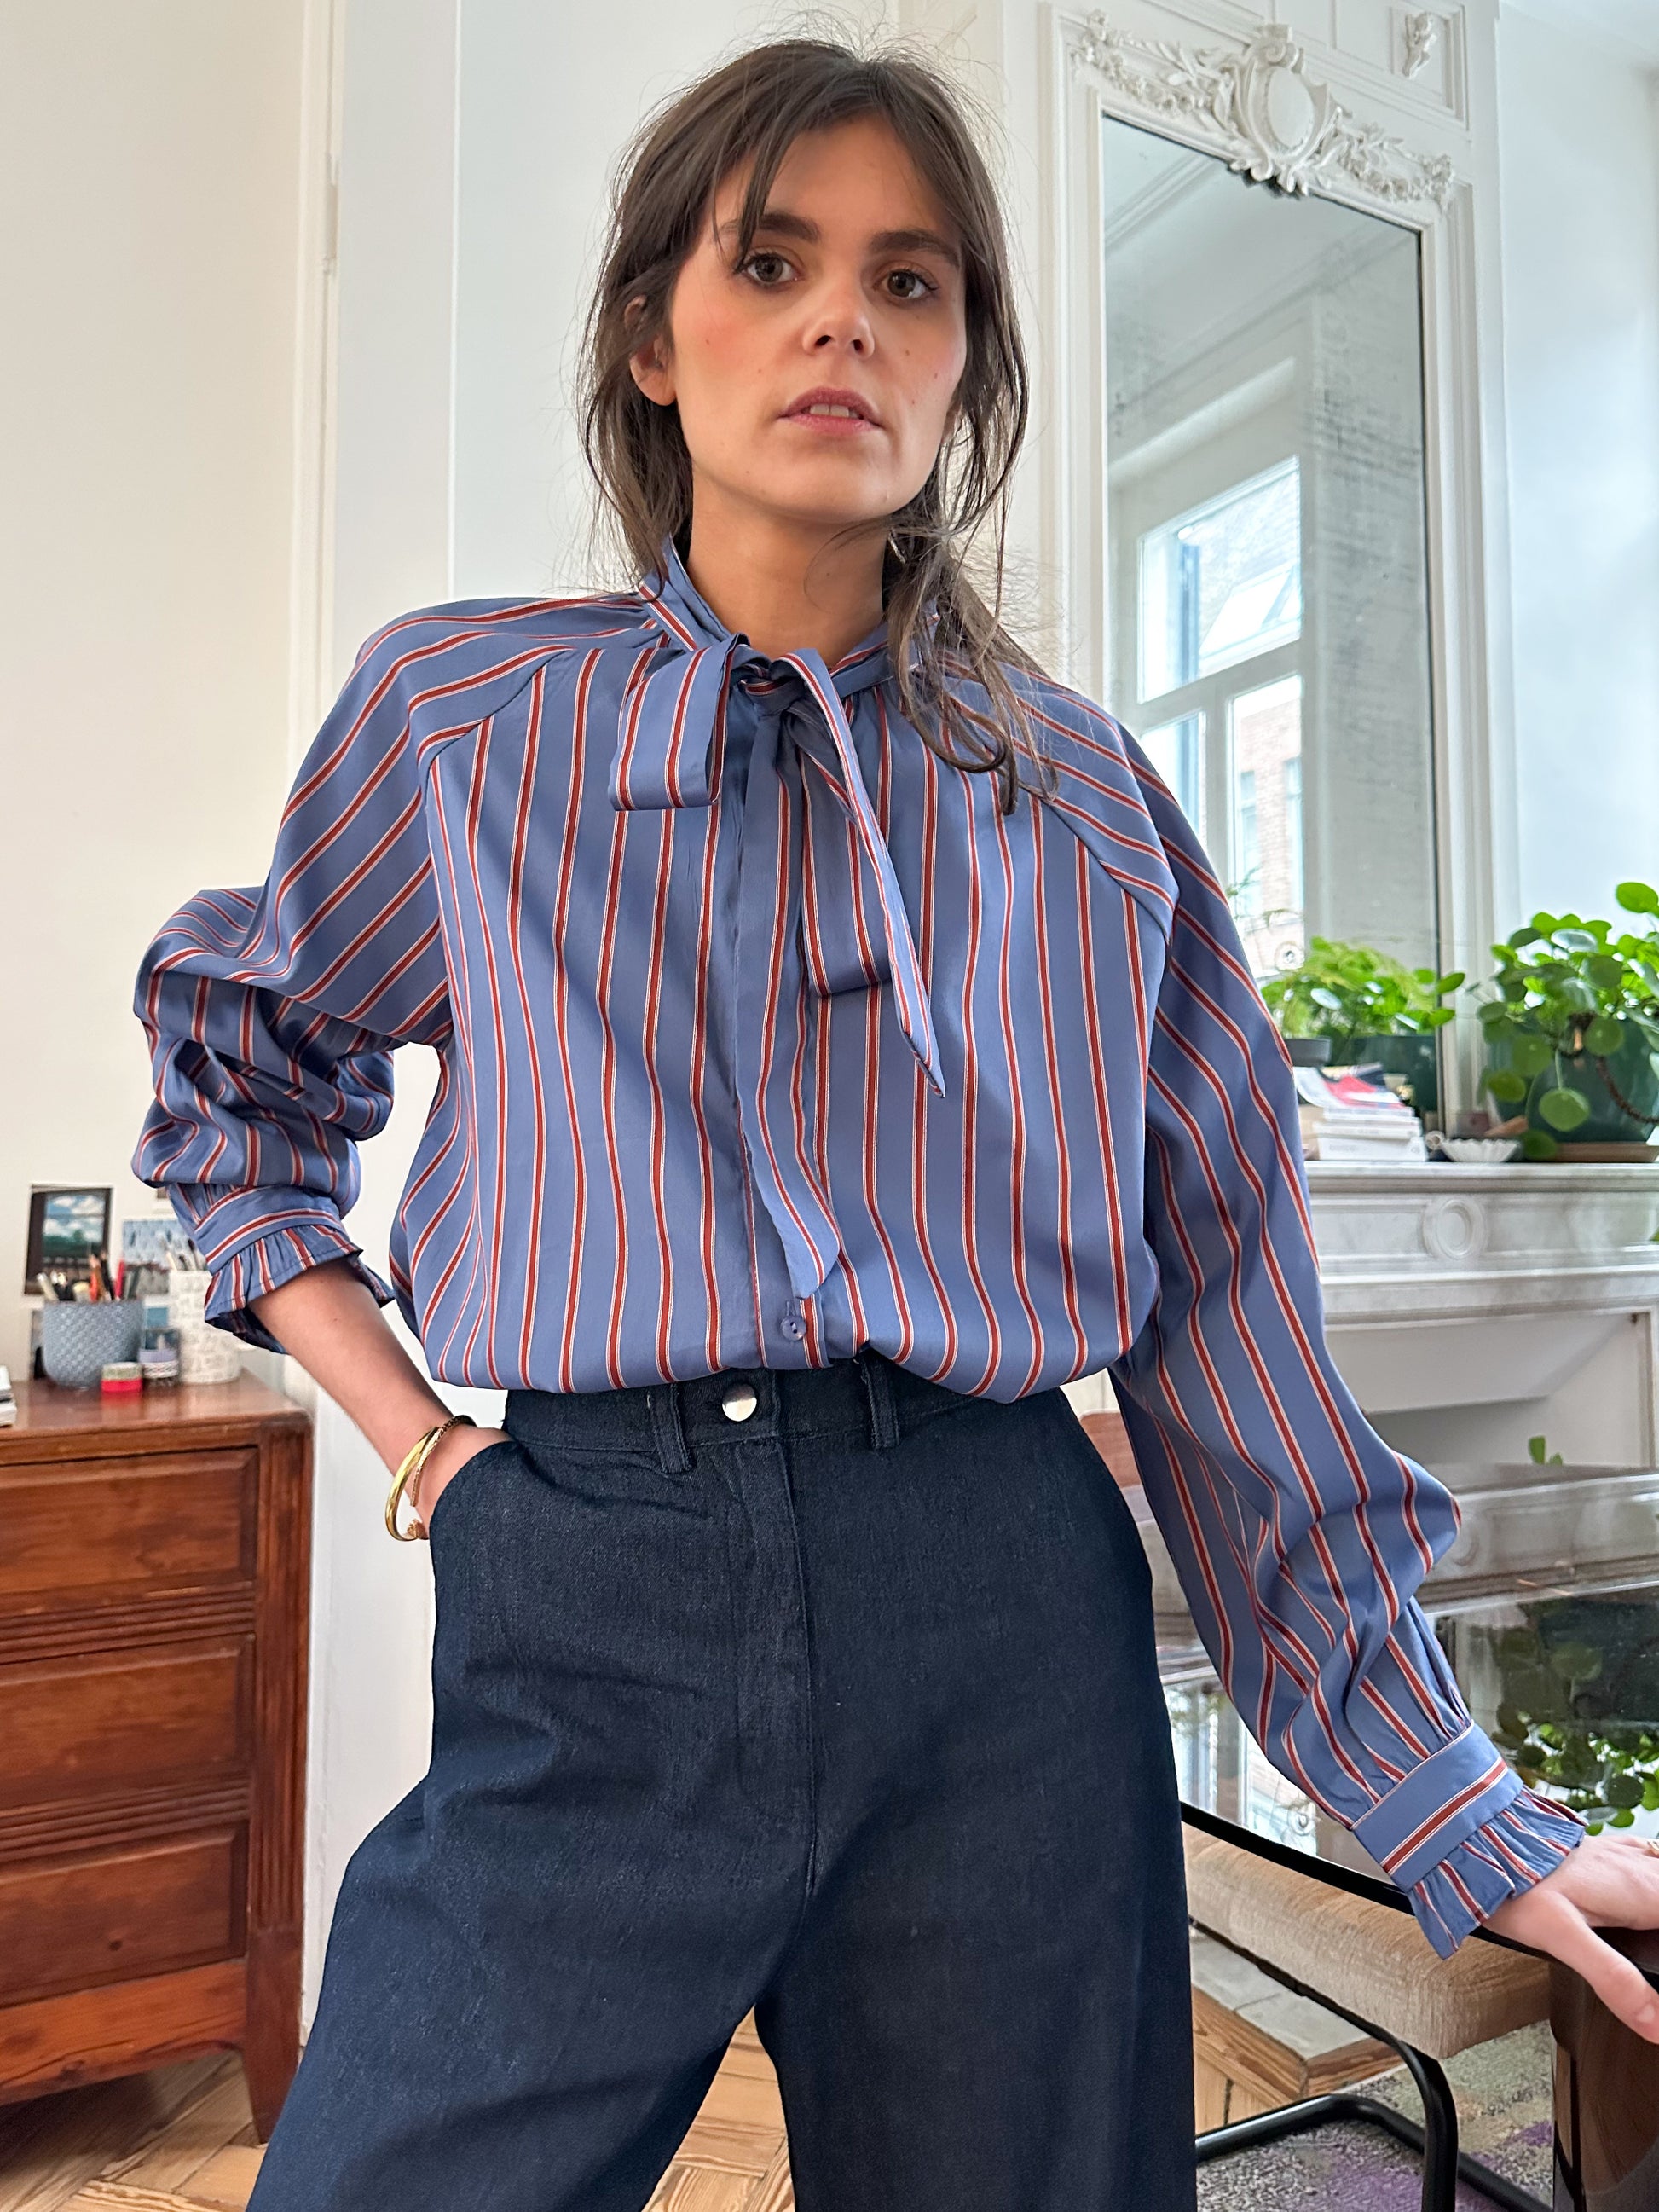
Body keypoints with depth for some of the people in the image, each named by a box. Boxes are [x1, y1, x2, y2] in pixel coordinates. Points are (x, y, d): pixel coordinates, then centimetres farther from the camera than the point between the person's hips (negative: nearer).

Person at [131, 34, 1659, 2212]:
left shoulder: (1082, 793, 4)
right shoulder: (458, 715, 3)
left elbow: (1230, 1315, 4)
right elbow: (236, 1079, 17)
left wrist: (1457, 1810, 5)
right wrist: (412, 1433, 4)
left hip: (1007, 1630, 1)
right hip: (582, 1637, 0)